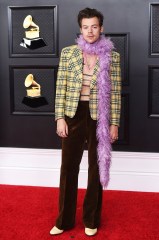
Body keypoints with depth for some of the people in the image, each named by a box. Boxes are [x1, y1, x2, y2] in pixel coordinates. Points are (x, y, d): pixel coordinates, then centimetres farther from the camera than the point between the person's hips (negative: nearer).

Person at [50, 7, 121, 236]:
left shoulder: (112, 57, -1)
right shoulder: (68, 53, 1)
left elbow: (115, 93, 0)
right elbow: (61, 88, 0)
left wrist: (114, 123, -4)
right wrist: (60, 118, -6)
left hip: (99, 118, 0)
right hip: (74, 116, 1)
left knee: (97, 168, 10)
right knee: (68, 168, 7)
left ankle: (91, 220, 27)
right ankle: (64, 220, 24)